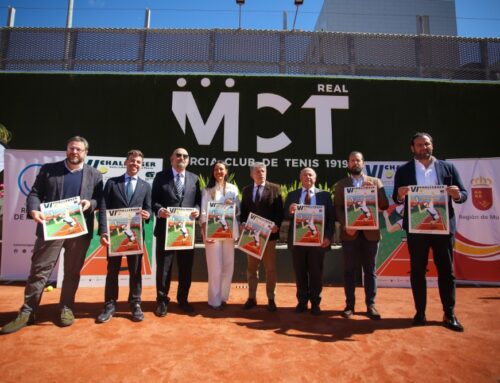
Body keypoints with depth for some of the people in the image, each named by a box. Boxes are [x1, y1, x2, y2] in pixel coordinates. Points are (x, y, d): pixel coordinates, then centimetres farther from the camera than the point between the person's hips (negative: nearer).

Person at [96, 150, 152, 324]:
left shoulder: (146, 186, 9)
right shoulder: (112, 182, 5)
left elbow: (148, 208, 6)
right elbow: (103, 209, -2)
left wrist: (147, 214, -20)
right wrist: (103, 232, -13)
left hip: (136, 234, 1)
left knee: (135, 270, 8)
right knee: (112, 270, 8)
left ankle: (135, 304, 19)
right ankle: (110, 305, 20)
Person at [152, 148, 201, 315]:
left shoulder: (194, 179, 11)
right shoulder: (161, 176, 4)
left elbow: (198, 200, 8)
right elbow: (153, 200, 0)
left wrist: (197, 210, -12)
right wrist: (159, 210, -19)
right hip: (165, 228, -2)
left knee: (186, 267, 11)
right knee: (163, 266, 7)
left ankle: (183, 299, 29)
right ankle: (162, 300, 23)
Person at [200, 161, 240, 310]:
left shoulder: (233, 189, 11)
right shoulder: (207, 190, 3)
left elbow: (238, 211, 11)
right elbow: (203, 212, -4)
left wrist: (232, 205, -12)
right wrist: (205, 233, -14)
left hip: (229, 231, 3)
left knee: (228, 266, 8)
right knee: (215, 267, -1)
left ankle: (223, 297, 24)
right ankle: (215, 300, 12)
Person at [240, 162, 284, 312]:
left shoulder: (274, 188, 1)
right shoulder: (246, 190, 11)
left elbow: (279, 211, -4)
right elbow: (243, 211, 11)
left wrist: (276, 225, -18)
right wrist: (243, 224, -6)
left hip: (269, 233, -3)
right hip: (251, 233, 3)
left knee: (270, 268, 6)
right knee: (251, 267, 11)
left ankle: (271, 299, 17)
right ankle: (252, 298, 22)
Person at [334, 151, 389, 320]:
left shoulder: (375, 182, 10)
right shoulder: (341, 184, 9)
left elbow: (384, 206, 3)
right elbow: (337, 208, 1)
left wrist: (374, 189, -11)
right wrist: (345, 225, -13)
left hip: (370, 232, 1)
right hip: (350, 232, 0)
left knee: (370, 270, 7)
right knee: (349, 270, 5)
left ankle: (370, 305, 17)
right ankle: (349, 305, 14)